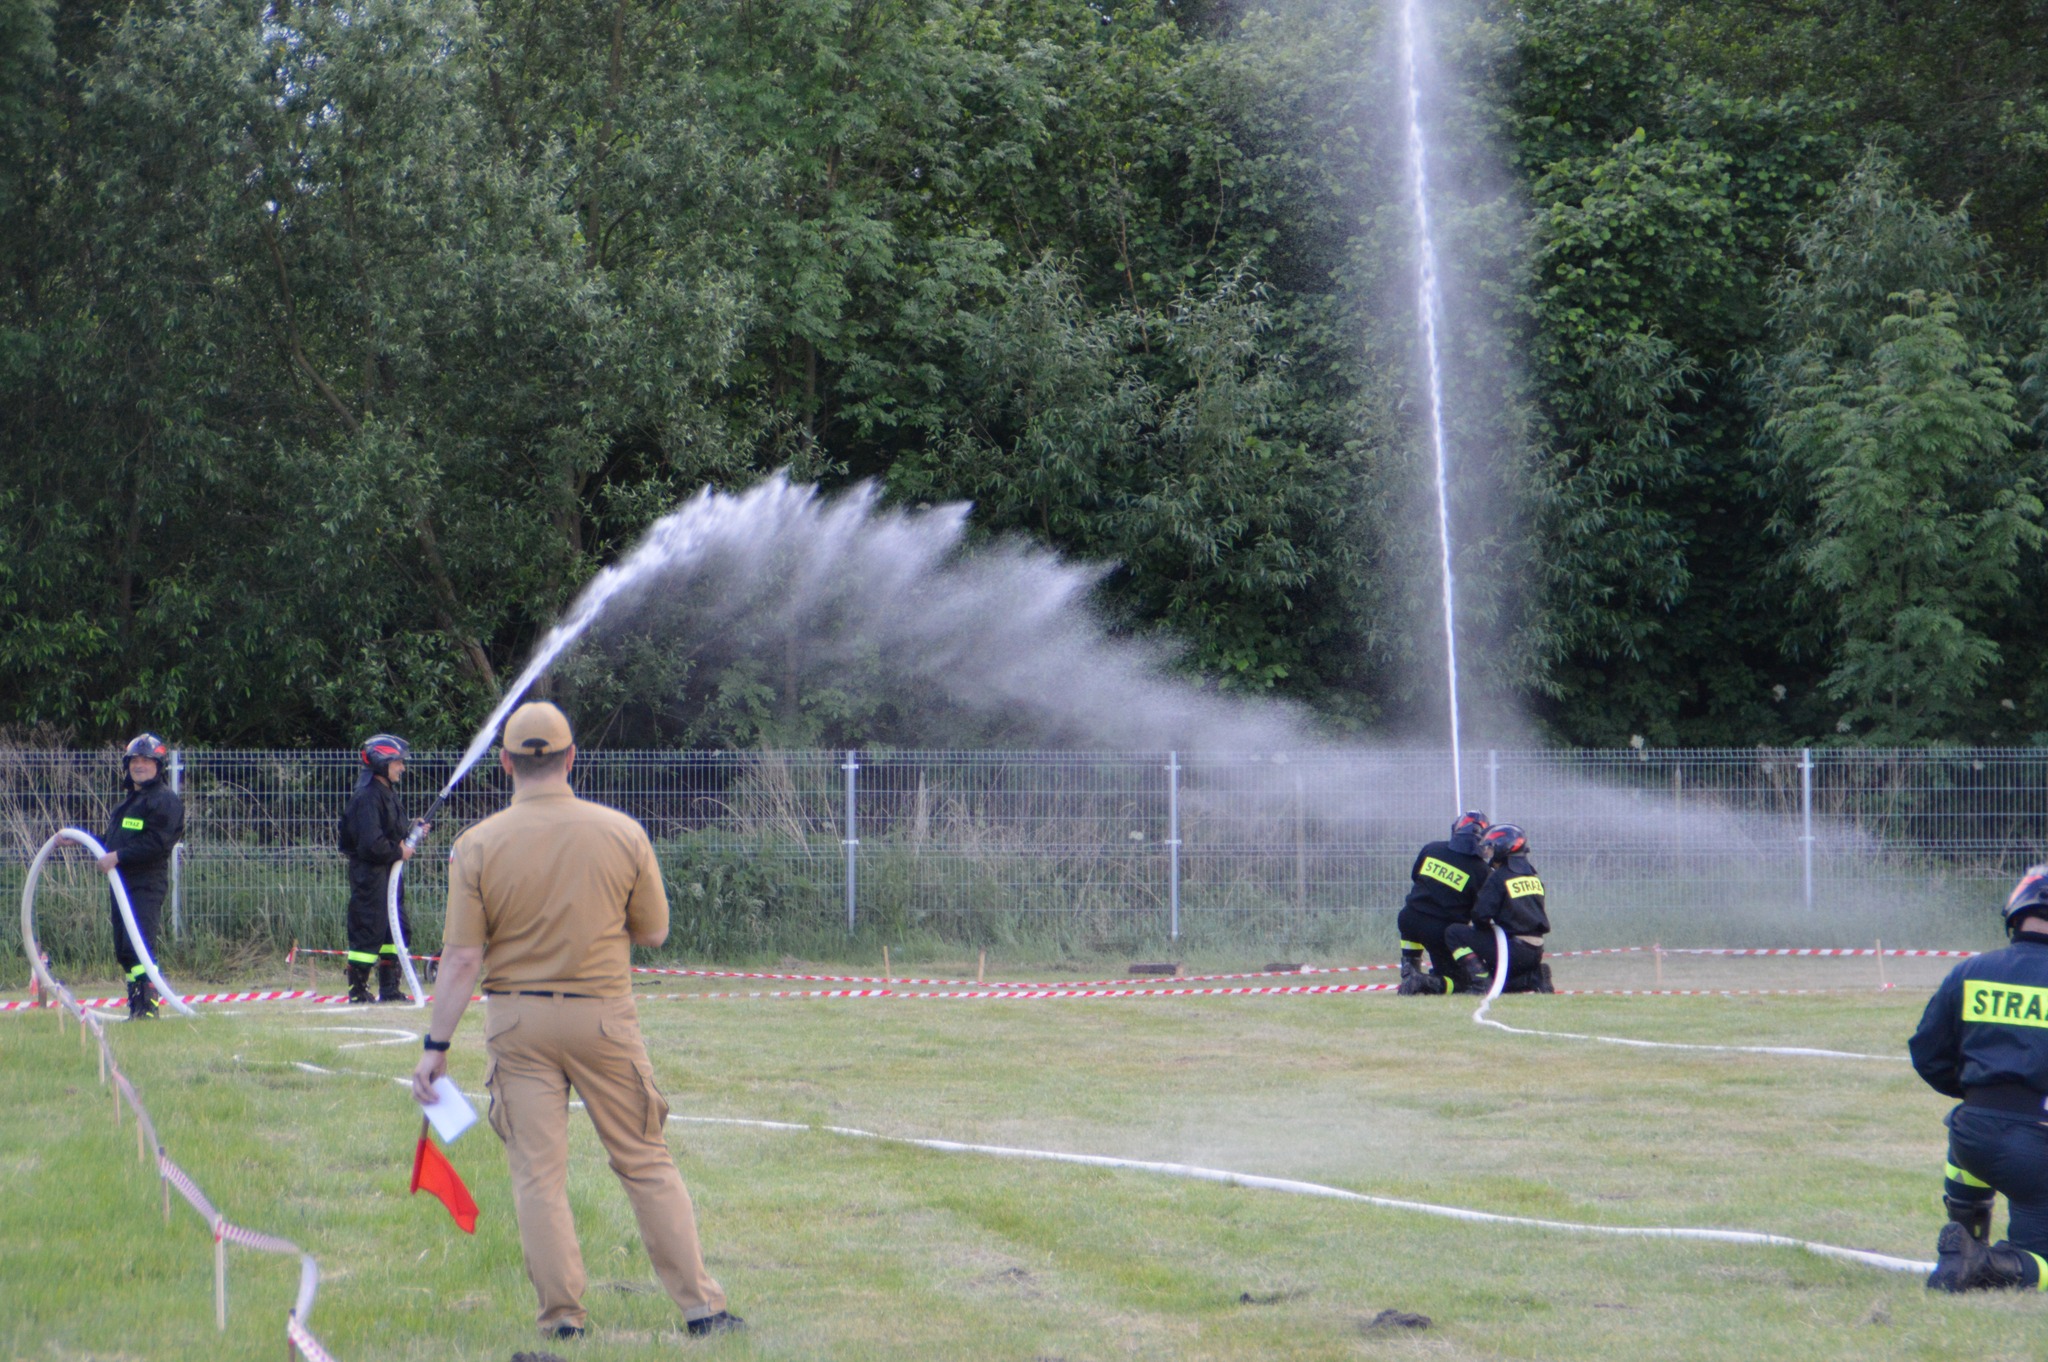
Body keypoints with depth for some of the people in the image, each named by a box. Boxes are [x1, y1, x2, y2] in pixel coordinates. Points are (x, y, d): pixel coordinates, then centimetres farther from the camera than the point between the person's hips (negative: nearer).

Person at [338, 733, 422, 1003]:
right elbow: (371, 844, -24)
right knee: (368, 931, -7)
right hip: (369, 872, -10)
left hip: (389, 871, 10)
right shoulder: (367, 797, -18)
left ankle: (389, 988, 20)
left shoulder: (388, 793, 15)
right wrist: (399, 852, -13)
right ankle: (357, 990, 0)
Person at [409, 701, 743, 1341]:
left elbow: (462, 958, -9)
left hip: (517, 1020, -1)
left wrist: (436, 1047, -5)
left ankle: (562, 1314, 4)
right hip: (604, 1015, 1)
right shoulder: (622, 833, -5)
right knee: (646, 1163, 9)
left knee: (538, 1173, 5)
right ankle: (700, 1304, 9)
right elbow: (654, 931, 4)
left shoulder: (478, 846, -7)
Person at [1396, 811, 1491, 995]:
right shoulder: (1480, 869, -2)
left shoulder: (1430, 849, 6)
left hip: (1409, 921, 3)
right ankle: (1426, 982, -21)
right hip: (1444, 930, -3)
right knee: (1454, 981, 13)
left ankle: (1409, 970, 22)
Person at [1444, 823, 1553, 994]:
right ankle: (1533, 978, 4)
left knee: (1454, 932, -2)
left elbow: (1481, 914, -14)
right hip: (1536, 952, 8)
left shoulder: (1499, 877, -9)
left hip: (1514, 950, -8)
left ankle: (1482, 982, -13)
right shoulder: (1534, 876, 13)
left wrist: (1477, 924, 9)